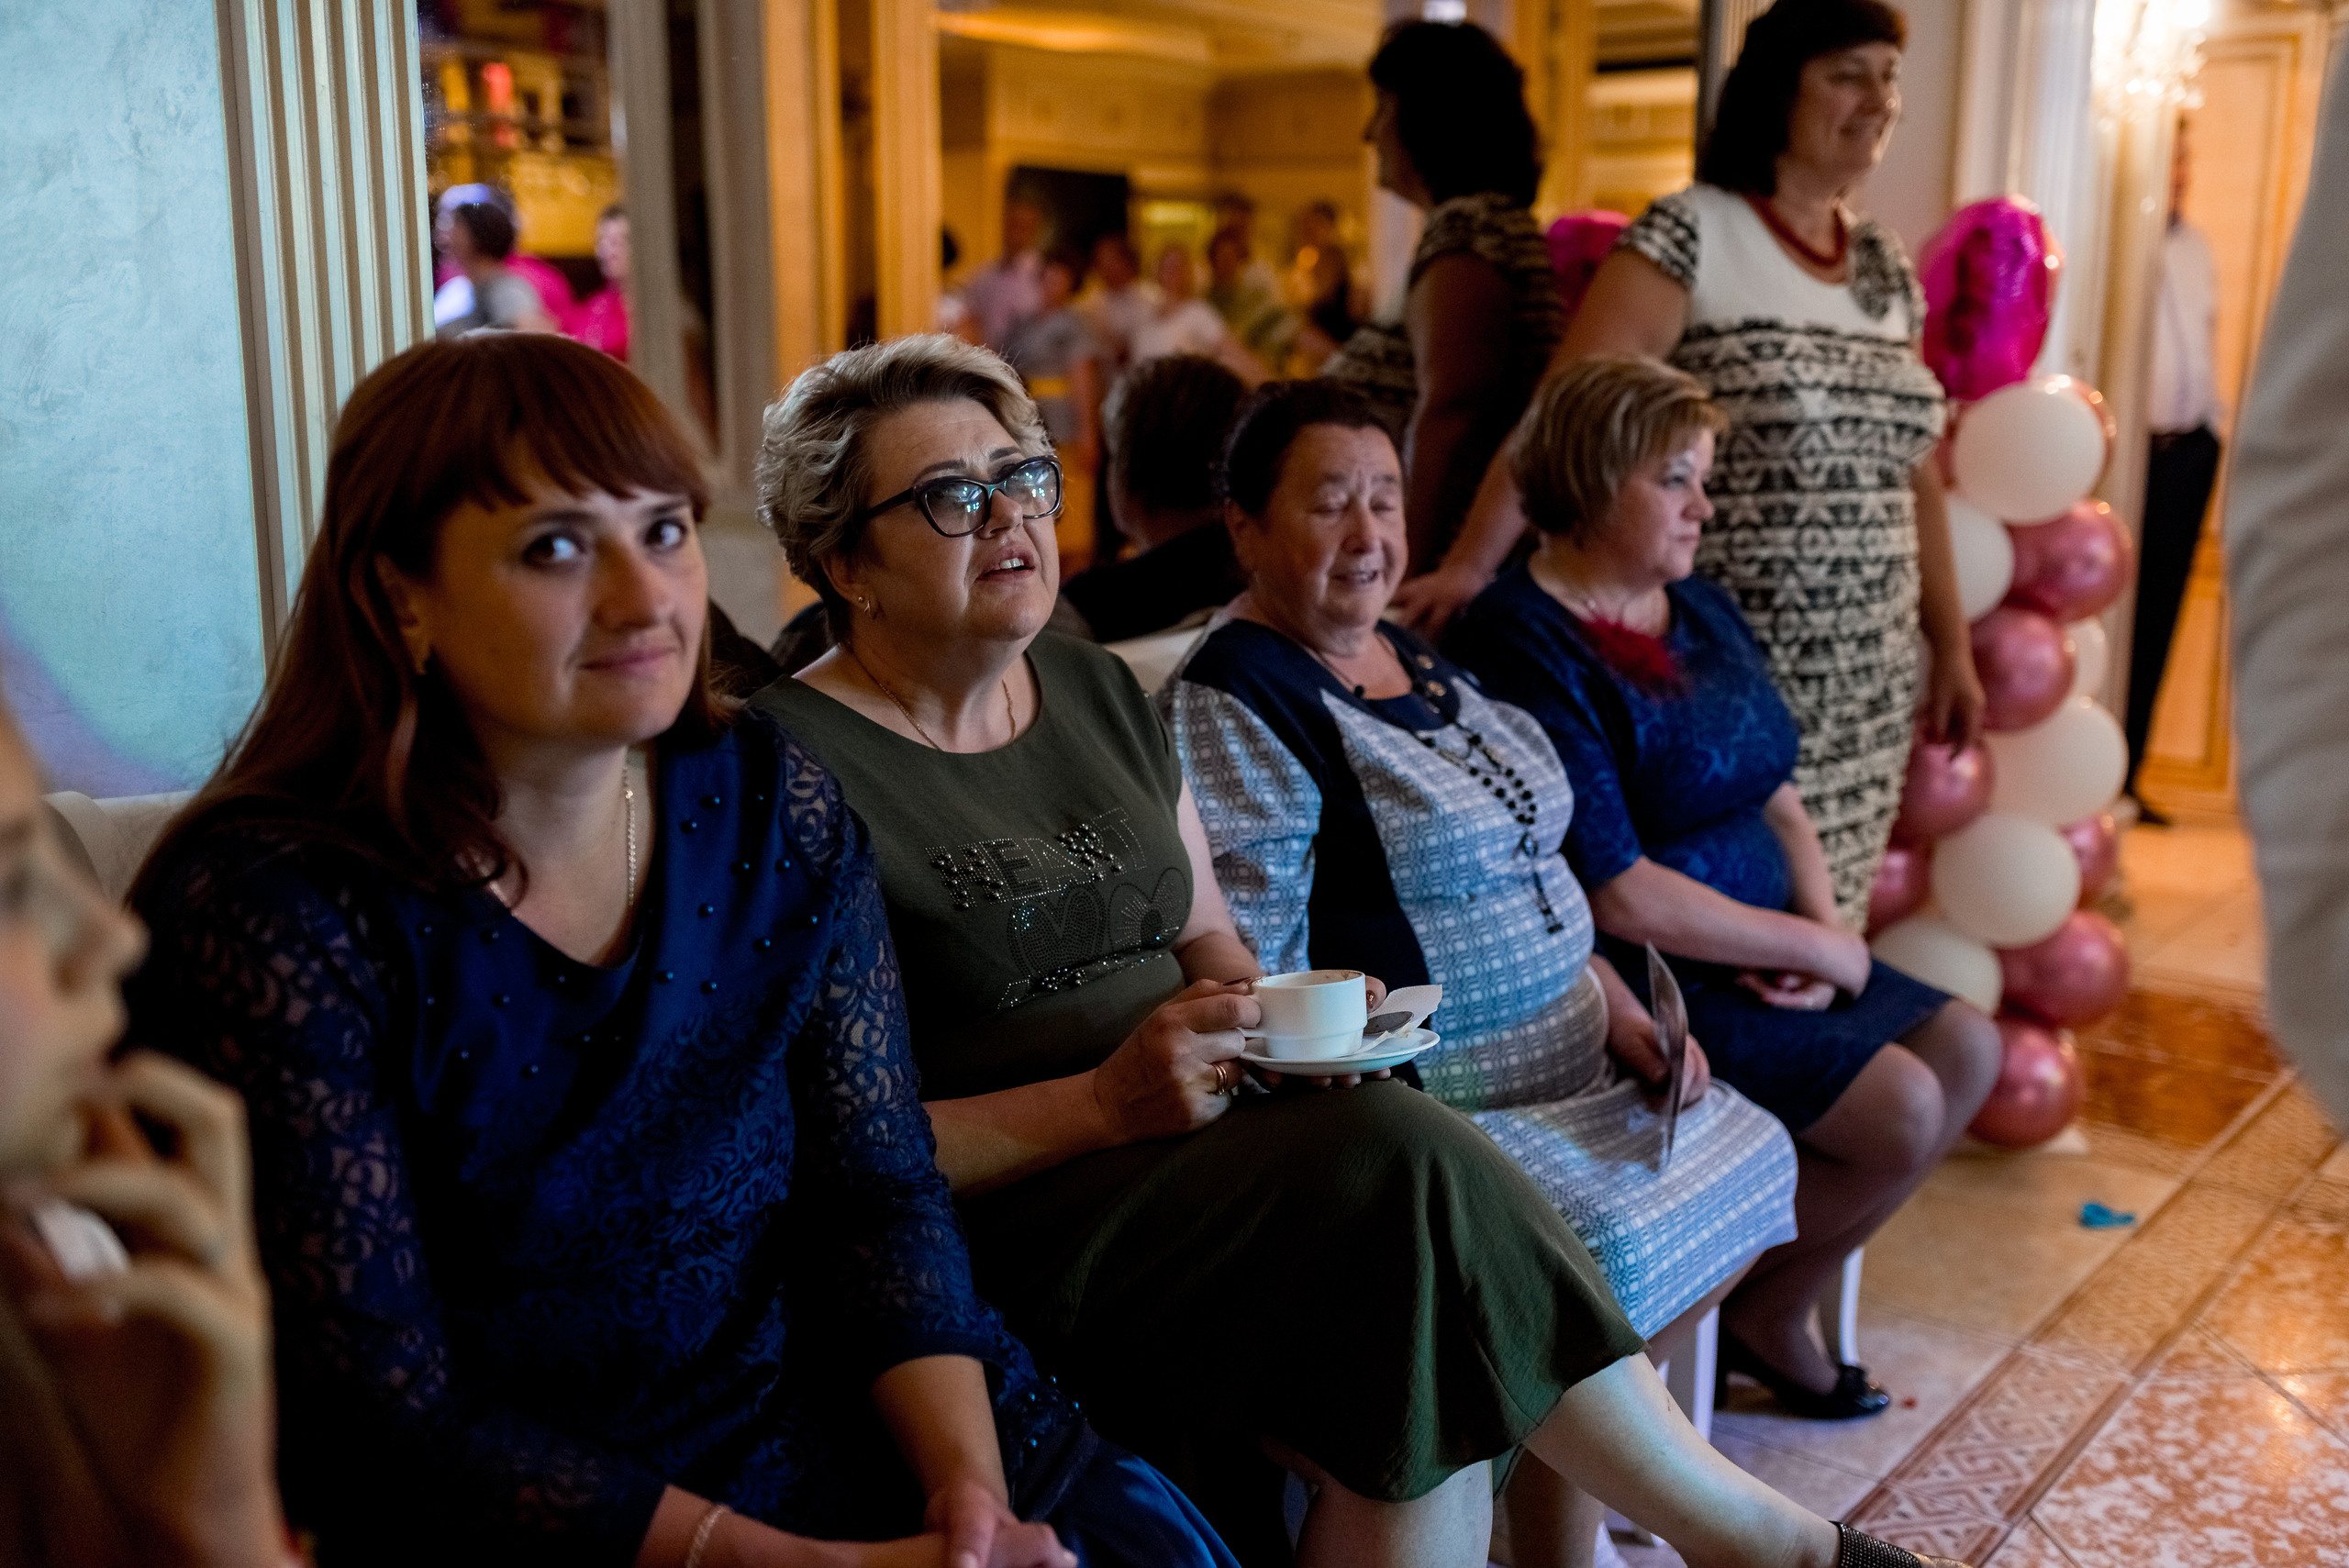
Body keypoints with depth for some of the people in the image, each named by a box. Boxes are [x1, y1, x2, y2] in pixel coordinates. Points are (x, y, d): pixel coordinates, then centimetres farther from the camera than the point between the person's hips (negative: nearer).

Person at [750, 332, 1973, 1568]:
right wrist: (1104, 1105, -20)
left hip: (1189, 1159, 6)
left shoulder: (1097, 691, 14)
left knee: (1423, 1374, -24)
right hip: (1007, 1226, -6)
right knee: (1399, 1165, -26)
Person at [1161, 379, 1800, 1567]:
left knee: (1740, 1161, 3)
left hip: (1565, 1060, 9)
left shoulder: (1417, 664, 14)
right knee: (1602, 1260, -23)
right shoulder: (1231, 705, -14)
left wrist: (1620, 1011, 8)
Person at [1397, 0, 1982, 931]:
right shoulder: (1689, 235, -8)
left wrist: (1952, 647, 16)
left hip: (1866, 689, 6)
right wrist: (1471, 564, -29)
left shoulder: (1887, 268, 13)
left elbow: (1916, 476, 16)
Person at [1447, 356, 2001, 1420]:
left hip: (1759, 956, 10)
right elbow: (1619, 896, -22)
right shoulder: (1521, 646, -19)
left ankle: (1773, 1308, 14)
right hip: (1646, 984, -9)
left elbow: (1778, 801, 14)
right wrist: (1817, 948, -14)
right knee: (1902, 1108, -16)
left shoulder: (1701, 609, 10)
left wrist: (1823, 924, -6)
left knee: (1969, 1049, 5)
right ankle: (1760, 1314, 10)